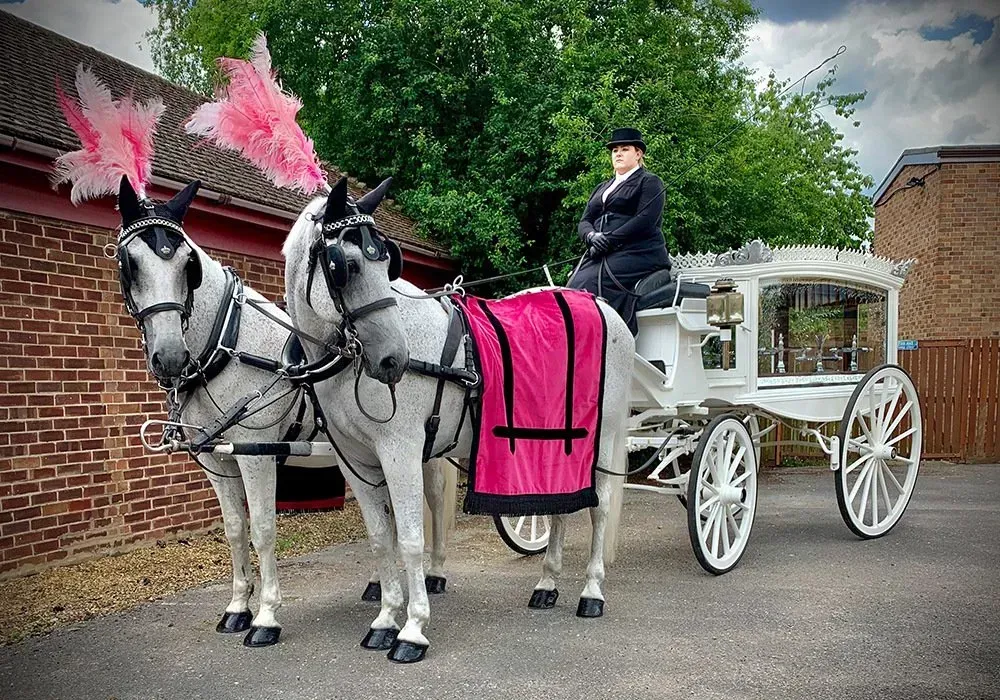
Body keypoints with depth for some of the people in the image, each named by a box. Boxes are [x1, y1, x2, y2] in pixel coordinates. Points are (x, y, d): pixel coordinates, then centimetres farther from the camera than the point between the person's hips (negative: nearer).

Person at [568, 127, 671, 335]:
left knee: (589, 285, -29)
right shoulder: (601, 189, 30)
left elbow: (646, 220, -7)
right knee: (574, 285, -21)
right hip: (601, 256, 6)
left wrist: (609, 240, -14)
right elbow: (584, 222, 19)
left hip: (637, 254, -6)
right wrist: (592, 236, -6)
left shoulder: (649, 182, 10)